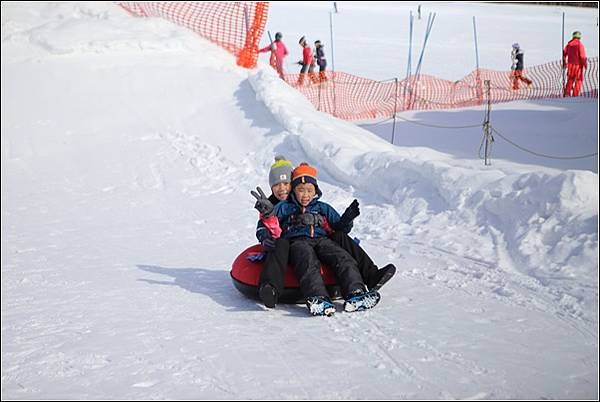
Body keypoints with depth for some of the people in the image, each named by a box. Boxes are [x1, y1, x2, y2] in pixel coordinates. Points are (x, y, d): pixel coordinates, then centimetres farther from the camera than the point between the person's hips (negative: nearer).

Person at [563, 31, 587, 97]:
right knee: (579, 80, 7)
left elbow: (564, 54, 5)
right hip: (578, 65, -5)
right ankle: (575, 95, 3)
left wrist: (564, 63, 16)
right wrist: (585, 64, -7)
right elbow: (582, 56, -18)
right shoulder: (580, 44, -13)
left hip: (570, 65, 5)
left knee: (570, 79, 16)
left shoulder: (569, 44, 3)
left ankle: (567, 93, 6)